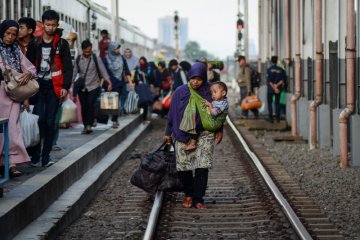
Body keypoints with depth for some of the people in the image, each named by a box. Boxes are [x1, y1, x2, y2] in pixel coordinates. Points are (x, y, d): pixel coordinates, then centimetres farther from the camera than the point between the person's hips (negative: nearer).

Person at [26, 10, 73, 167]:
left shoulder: (62, 44, 4)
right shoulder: (34, 43, 8)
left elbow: (68, 67, 2)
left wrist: (65, 86, -7)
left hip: (54, 87, 0)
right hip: (38, 85, 0)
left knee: (50, 122, 2)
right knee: (39, 120, -10)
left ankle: (46, 156, 8)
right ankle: (35, 155, -4)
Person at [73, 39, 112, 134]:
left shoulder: (96, 59, -1)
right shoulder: (78, 59, 6)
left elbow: (103, 71, -2)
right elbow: (74, 72, 9)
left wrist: (108, 81, -14)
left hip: (93, 87, -3)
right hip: (82, 87, 3)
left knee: (90, 105, -17)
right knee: (84, 107, 2)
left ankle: (89, 125, -13)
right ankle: (85, 126, 13)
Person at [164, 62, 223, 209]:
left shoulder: (210, 92, -2)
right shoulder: (180, 92, 0)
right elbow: (172, 113, 8)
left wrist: (219, 131, 3)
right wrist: (168, 132, 12)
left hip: (204, 135, -1)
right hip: (183, 136, 1)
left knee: (202, 168, -9)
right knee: (183, 168, -1)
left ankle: (197, 198, 0)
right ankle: (189, 194, 22)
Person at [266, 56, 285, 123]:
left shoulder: (269, 70, -8)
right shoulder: (281, 70, 0)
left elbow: (269, 81, -14)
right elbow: (283, 79, -6)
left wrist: (274, 88, -12)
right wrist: (277, 85, -10)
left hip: (270, 89, -3)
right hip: (278, 89, 3)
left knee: (269, 103, 6)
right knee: (277, 103, 12)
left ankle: (271, 118, 1)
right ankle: (278, 118, 10)